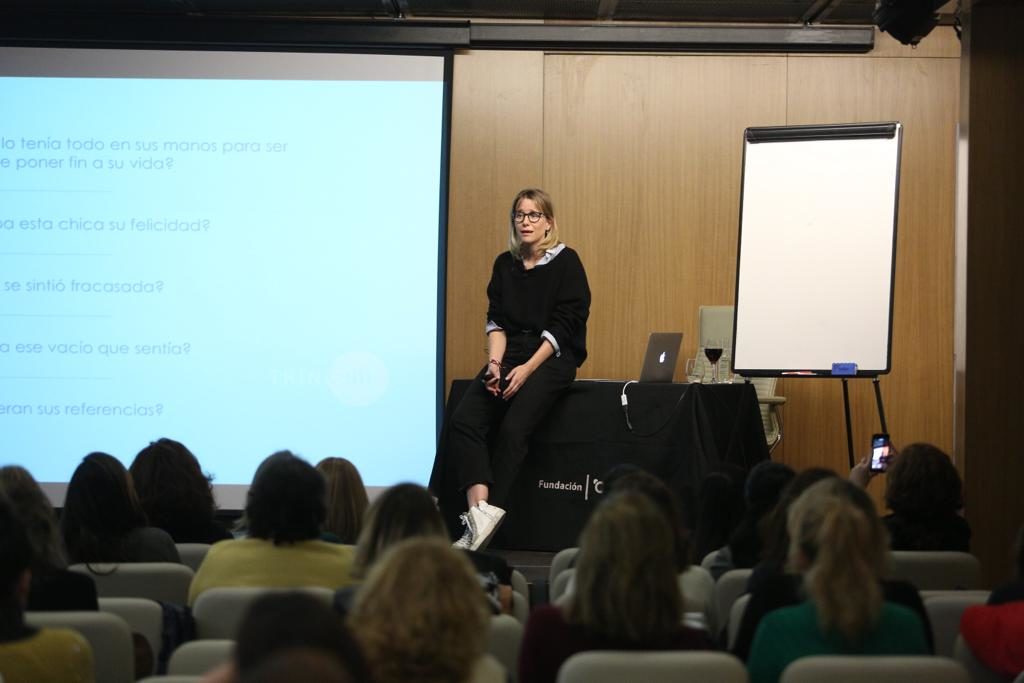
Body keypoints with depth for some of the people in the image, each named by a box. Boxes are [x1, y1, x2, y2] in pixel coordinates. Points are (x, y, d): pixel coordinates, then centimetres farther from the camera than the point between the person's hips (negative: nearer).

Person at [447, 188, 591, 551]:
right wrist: (495, 363, -9)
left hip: (553, 357, -5)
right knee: (463, 421, -19)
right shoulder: (504, 264, 12)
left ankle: (488, 514, -20)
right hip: (510, 354, 5)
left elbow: (564, 326, -9)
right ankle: (479, 511, -29)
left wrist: (528, 369, -16)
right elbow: (496, 320, 8)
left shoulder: (565, 262, -3)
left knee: (513, 428, -26)